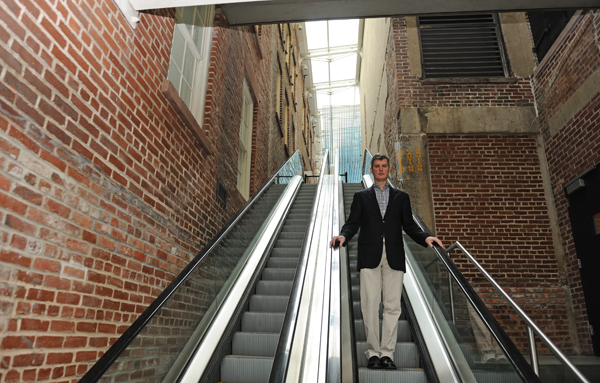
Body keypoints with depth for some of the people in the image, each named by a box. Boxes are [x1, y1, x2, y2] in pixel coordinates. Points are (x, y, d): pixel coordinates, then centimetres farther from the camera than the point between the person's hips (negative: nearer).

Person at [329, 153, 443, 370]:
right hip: (369, 257, -1)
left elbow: (409, 225, 11)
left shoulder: (401, 197, 17)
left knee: (392, 306, 0)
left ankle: (387, 353, 10)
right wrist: (343, 236, -16)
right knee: (370, 305, -1)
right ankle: (373, 352, 10)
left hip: (394, 257, 1)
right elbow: (353, 223, 4)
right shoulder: (361, 197, 14)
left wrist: (425, 238, -7)